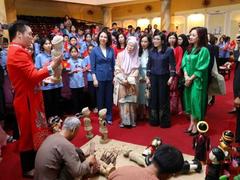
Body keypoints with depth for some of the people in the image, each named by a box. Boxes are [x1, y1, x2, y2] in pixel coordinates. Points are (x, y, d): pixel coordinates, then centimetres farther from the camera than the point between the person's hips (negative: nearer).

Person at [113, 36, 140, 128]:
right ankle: (123, 120, 7)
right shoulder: (120, 55, 1)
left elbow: (136, 70, 0)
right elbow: (117, 69, -3)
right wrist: (123, 80, -11)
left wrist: (129, 80, -12)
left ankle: (132, 120, 15)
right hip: (121, 83, -1)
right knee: (122, 101, -1)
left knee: (131, 101, 3)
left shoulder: (136, 57, 6)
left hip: (132, 83, 1)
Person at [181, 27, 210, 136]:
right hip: (188, 80, 7)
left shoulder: (204, 50, -12)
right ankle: (192, 123, 24)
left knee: (196, 101, -1)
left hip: (197, 81, -7)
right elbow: (184, 63, 5)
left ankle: (196, 125, 13)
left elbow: (201, 68, -15)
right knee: (190, 100, 12)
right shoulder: (189, 49, 9)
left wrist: (191, 78, -14)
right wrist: (186, 76, -10)